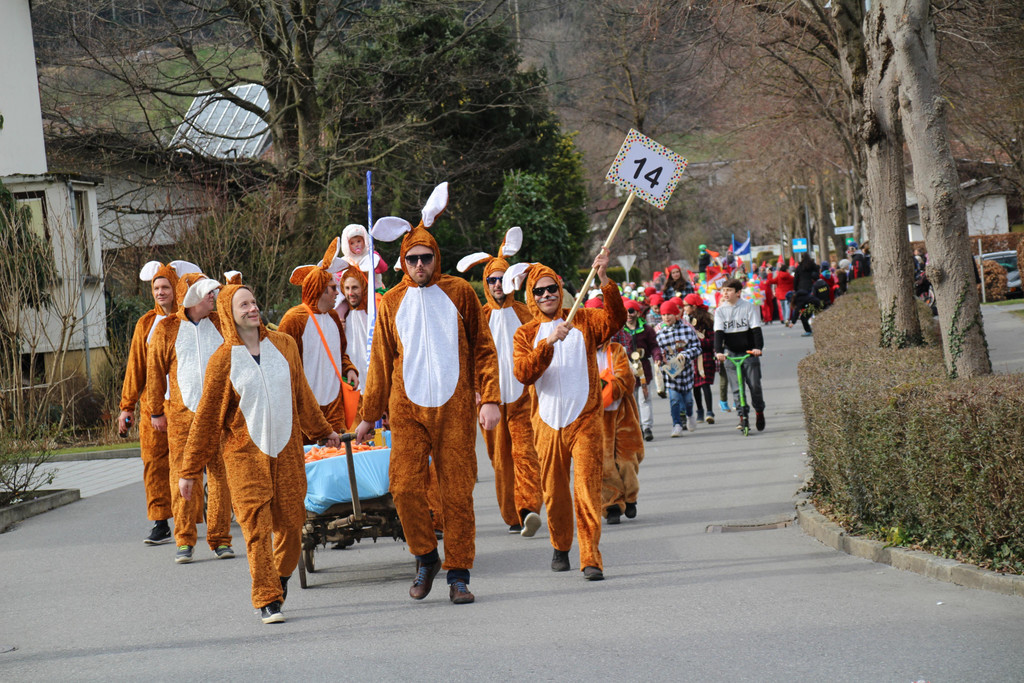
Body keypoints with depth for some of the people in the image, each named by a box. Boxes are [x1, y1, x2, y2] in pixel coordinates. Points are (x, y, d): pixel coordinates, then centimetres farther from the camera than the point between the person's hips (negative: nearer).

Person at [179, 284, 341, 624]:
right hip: (245, 452, -3)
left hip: (287, 449, 3)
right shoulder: (222, 360, -4)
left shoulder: (284, 345, 6)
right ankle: (267, 600, -5)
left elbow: (302, 394, 20)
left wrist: (323, 431, 30)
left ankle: (281, 576, 31)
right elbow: (207, 416, 0)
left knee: (291, 523, 4)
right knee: (257, 526, -10)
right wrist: (189, 470, 0)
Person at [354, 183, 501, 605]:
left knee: (457, 491, -3)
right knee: (406, 487, -9)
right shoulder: (391, 303, 8)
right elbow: (380, 361, 16)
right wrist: (368, 415, 17)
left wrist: (490, 398, -3)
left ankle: (458, 573, 5)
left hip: (454, 408, -1)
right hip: (407, 408, 1)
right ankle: (425, 557, 14)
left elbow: (483, 348, 7)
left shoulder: (459, 293, 5)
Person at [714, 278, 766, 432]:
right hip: (730, 354, 2)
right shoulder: (720, 311, 5)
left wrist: (757, 347, -22)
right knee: (736, 387, -2)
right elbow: (718, 332, -5)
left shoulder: (749, 307, 0)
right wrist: (718, 351, -20)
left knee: (754, 384, -4)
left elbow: (756, 329, -6)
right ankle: (742, 416, 5)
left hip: (749, 352, -2)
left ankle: (759, 412, 15)